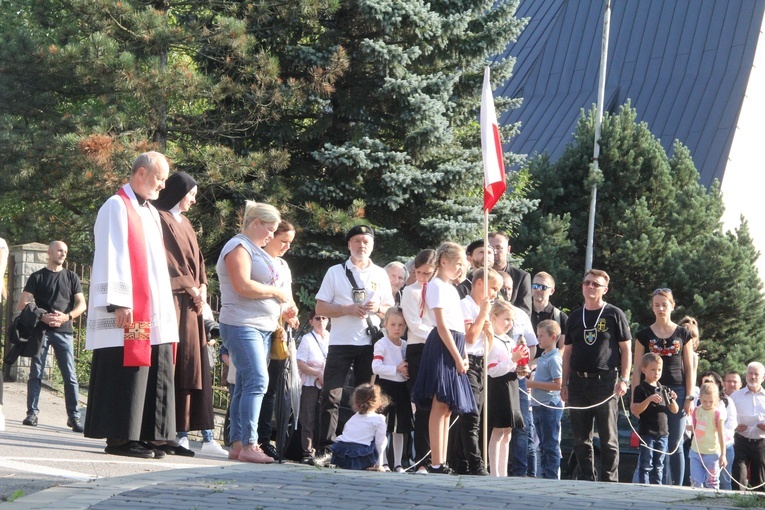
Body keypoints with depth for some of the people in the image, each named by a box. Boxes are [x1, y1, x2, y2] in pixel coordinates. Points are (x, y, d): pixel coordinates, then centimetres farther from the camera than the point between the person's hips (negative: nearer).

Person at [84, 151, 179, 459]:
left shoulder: (151, 212, 21)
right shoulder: (117, 207, -5)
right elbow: (112, 257, -13)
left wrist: (166, 308, 16)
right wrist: (119, 303, -20)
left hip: (155, 312, 9)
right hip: (130, 312, -9)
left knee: (153, 375, 5)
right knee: (126, 374, -9)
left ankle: (142, 435, 7)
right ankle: (119, 438, -6)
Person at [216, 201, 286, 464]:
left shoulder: (256, 250, 22)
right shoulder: (238, 247, -9)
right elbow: (243, 286, -21)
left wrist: (280, 313, 15)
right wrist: (276, 292, -10)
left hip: (262, 327, 10)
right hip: (242, 326, -10)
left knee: (247, 385, 7)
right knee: (257, 381, -18)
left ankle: (237, 444, 7)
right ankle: (249, 445, -21)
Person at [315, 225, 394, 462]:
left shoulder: (380, 275, 13)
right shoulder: (335, 272, 7)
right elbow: (320, 308, 1)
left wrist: (378, 308, -8)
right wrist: (348, 309, -14)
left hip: (370, 343, 2)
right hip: (340, 343, -2)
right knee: (331, 396, -9)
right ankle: (326, 449, -7)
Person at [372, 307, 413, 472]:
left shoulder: (405, 346, 12)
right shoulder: (381, 344, -8)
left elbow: (410, 366, 21)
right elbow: (376, 367, -19)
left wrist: (407, 371, -2)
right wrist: (397, 369, -20)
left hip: (401, 388, 6)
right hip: (386, 386, -6)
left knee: (400, 429, 9)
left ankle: (398, 463, 15)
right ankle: (382, 462, 0)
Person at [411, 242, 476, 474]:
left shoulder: (451, 289, 22)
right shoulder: (437, 286, -6)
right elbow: (442, 326, -13)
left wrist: (464, 356, 11)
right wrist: (457, 357, -15)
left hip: (455, 347, 10)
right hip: (443, 348, -10)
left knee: (447, 408, 7)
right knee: (440, 406, -12)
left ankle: (441, 463, 8)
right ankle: (436, 464, -15)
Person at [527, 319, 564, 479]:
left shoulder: (554, 359, -14)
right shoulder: (543, 357, 15)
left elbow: (558, 384, -21)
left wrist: (534, 384, -18)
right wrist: (530, 377, 10)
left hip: (550, 405, -10)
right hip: (538, 405, 10)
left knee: (551, 445, -6)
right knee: (543, 445, 13)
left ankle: (552, 476, -5)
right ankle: (545, 475, 18)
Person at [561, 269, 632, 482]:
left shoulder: (614, 315, 3)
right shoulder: (574, 317, 15)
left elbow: (626, 349, 1)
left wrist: (624, 379, -8)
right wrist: (565, 384, 10)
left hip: (605, 381, -5)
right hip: (578, 382, 5)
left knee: (608, 437, -3)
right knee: (581, 437, 6)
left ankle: (609, 481, -1)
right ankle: (586, 479, 12)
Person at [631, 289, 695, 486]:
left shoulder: (683, 334, 7)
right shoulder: (644, 335, 7)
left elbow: (689, 368, 7)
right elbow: (637, 369, 5)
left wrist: (690, 397, -1)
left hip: (677, 391, 0)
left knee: (675, 446, 1)